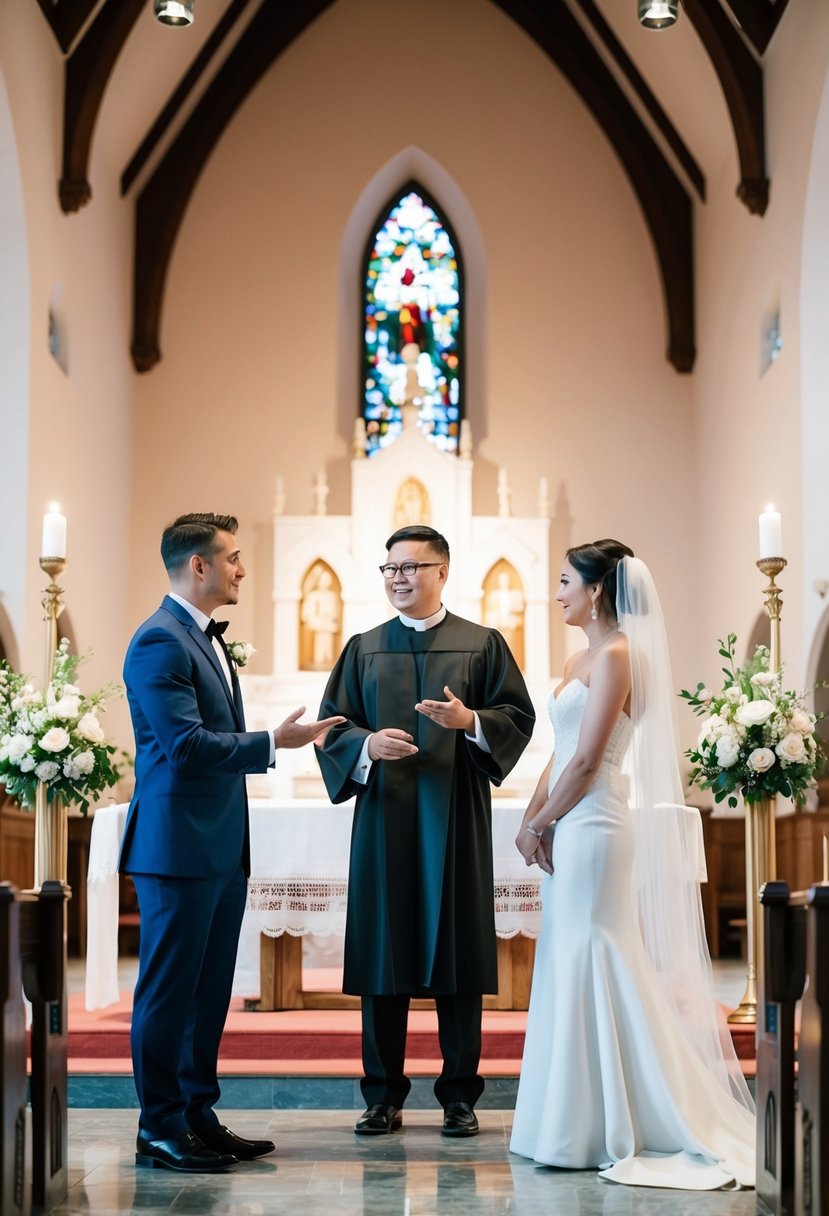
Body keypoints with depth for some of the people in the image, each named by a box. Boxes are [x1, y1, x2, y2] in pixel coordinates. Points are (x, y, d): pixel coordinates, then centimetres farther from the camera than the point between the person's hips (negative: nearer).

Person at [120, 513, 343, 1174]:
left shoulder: (206, 639, 17)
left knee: (208, 991, 13)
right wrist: (272, 742, -18)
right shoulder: (160, 641, -14)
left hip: (221, 847, 10)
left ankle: (198, 1116, 22)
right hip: (178, 846, -10)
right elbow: (185, 744, -22)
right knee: (169, 991, -1)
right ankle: (159, 1131, 7)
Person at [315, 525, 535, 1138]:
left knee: (457, 949, 1)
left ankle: (460, 1096, 11)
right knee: (382, 952, 3)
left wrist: (471, 720, -15)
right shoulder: (363, 649, 13)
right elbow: (332, 726, 10)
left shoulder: (483, 644, 7)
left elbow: (519, 716, 3)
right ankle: (384, 1095, 12)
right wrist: (366, 744, -11)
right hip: (384, 817, 2)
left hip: (457, 817, -2)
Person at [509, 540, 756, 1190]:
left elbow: (587, 760, -16)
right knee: (571, 963, 11)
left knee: (593, 961, -5)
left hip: (594, 827, -9)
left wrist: (542, 824, -7)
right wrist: (532, 822, 4)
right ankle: (584, 1122, 19)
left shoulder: (616, 655, -12)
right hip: (570, 829, 9)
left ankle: (603, 1130, 3)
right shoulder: (586, 659, 16)